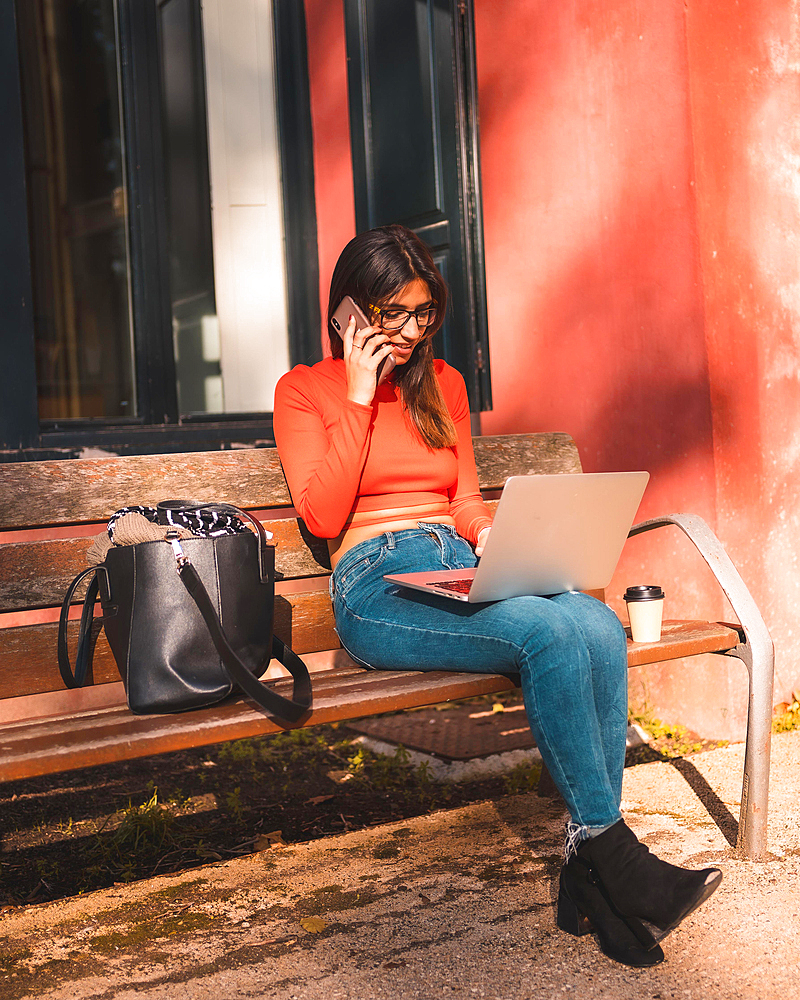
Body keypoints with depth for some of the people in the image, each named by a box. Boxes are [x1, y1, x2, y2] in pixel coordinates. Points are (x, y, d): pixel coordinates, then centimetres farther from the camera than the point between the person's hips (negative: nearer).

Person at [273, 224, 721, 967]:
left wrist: (490, 536, 1)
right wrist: (360, 397, -5)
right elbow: (322, 515, -5)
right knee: (548, 633, -32)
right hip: (376, 585, -5)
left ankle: (589, 875, -24)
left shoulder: (442, 383, 23)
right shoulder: (303, 391, 8)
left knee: (599, 627, -27)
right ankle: (614, 856, -22)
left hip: (460, 569, 5)